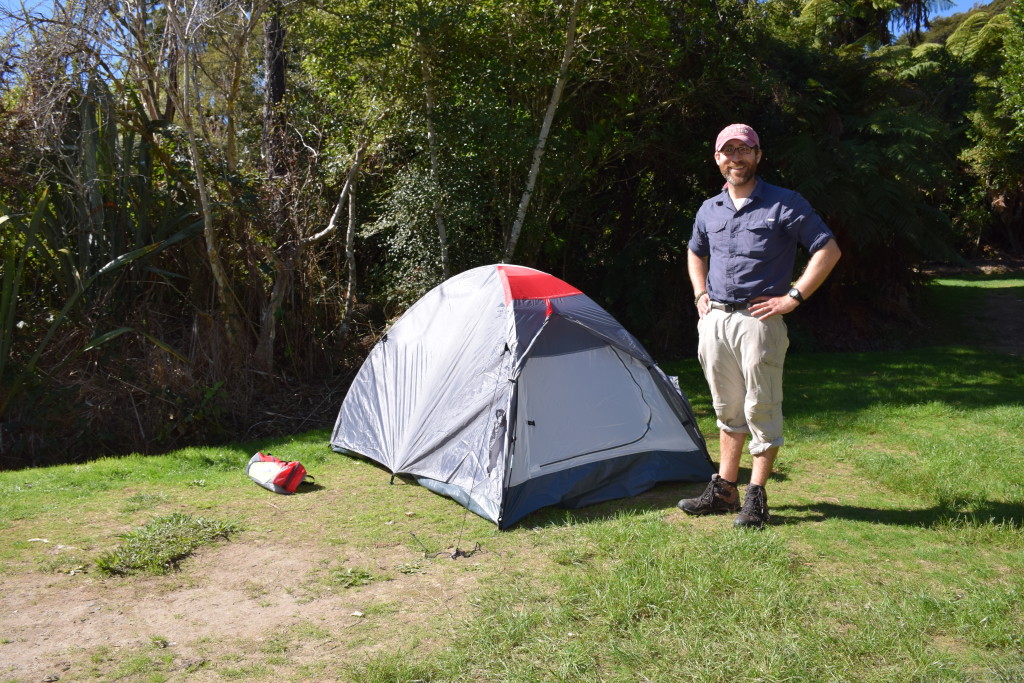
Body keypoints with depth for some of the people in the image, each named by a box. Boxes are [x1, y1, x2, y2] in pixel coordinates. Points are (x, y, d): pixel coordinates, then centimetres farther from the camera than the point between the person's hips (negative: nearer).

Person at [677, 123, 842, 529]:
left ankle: (756, 497, 9)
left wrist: (793, 297, -12)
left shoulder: (785, 204, -4)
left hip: (758, 321, -6)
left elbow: (828, 250, -7)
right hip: (714, 321, 6)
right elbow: (695, 253, 31)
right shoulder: (709, 210, 13)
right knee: (727, 410, 14)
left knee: (761, 410, -1)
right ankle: (723, 491, 23)